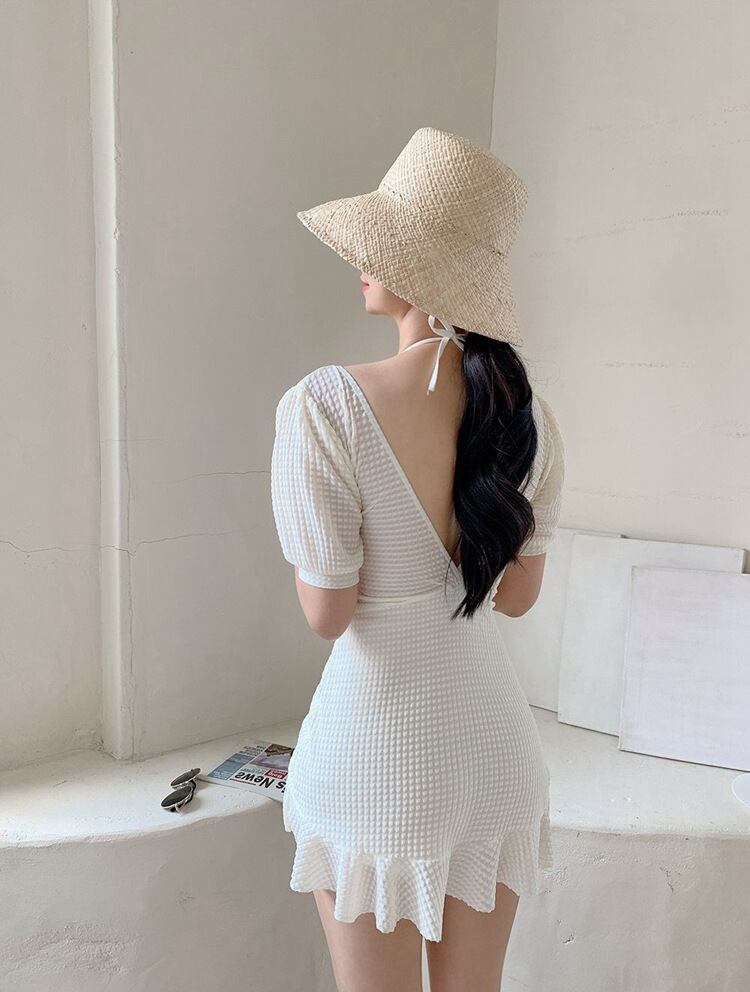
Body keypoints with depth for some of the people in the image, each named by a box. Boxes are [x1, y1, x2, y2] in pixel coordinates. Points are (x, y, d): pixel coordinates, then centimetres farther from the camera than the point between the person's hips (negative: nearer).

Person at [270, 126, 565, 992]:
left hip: (376, 745, -4)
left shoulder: (325, 404, -22)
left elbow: (326, 614, -16)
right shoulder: (526, 412, -6)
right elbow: (519, 594, 2)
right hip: (492, 736, 5)